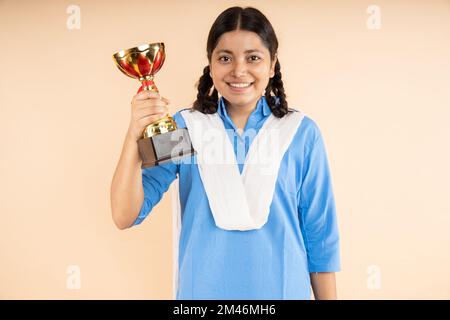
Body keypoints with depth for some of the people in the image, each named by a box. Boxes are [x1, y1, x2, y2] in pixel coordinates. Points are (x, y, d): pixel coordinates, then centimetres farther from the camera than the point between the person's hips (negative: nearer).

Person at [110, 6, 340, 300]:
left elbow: (320, 235, -3)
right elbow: (125, 217, -14)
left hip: (284, 289, 0)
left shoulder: (302, 133, -8)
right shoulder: (183, 128, -8)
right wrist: (135, 135, -27)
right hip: (202, 290, 1)